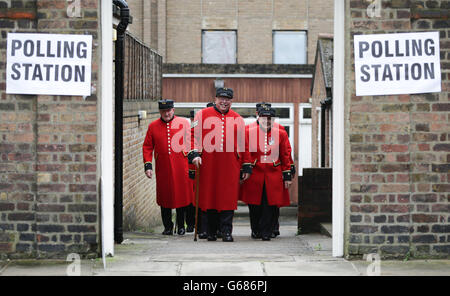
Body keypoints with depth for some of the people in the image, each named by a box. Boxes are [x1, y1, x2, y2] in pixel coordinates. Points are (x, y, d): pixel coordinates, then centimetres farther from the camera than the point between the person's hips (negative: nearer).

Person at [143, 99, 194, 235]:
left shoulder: (184, 123, 4)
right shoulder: (153, 126, 6)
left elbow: (191, 143, 6)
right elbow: (147, 147, 7)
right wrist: (147, 165, -2)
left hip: (181, 167, -1)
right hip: (163, 169, 1)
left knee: (182, 197, 1)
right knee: (165, 198, 4)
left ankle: (181, 226, 13)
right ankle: (167, 227, 15)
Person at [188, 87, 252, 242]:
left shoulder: (237, 119, 12)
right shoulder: (202, 115, 7)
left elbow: (243, 143, 12)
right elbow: (194, 135, 3)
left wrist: (247, 167, 9)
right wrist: (194, 153, -12)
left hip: (230, 168, 1)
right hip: (209, 166, -1)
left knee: (228, 199, -5)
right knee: (209, 196, 5)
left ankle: (226, 231, -2)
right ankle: (211, 231, 16)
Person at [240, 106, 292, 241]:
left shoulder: (281, 133, 4)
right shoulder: (248, 132, 1)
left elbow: (286, 156, 7)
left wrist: (287, 176, 5)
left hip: (274, 176, 0)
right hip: (254, 175, 0)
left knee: (270, 205, -3)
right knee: (254, 206, 6)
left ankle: (266, 233, 6)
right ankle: (255, 231, 25)